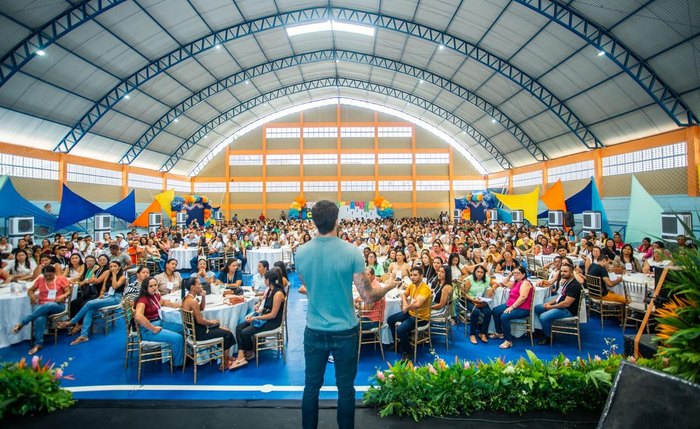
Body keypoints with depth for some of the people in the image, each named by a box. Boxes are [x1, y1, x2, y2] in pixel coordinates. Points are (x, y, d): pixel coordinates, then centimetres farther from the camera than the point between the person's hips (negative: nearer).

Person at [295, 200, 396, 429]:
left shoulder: (300, 253, -8)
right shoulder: (351, 252, -17)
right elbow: (368, 297, -14)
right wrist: (388, 286, 6)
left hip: (314, 331, 2)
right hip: (345, 331, -2)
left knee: (311, 386, 18)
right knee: (345, 388, 16)